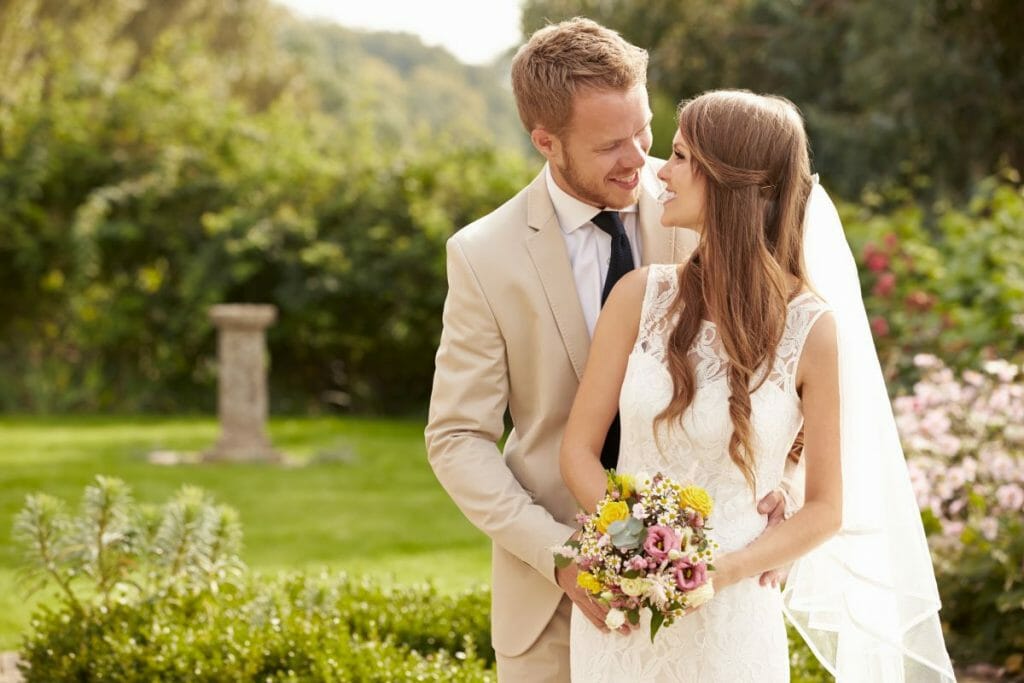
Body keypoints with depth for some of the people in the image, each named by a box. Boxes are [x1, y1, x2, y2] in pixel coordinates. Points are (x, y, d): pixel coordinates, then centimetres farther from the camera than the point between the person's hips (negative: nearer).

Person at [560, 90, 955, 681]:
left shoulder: (812, 329, -9)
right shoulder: (642, 297, -4)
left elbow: (827, 509, -3)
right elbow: (579, 449, 1)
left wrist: (727, 569, -17)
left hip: (731, 619, -2)